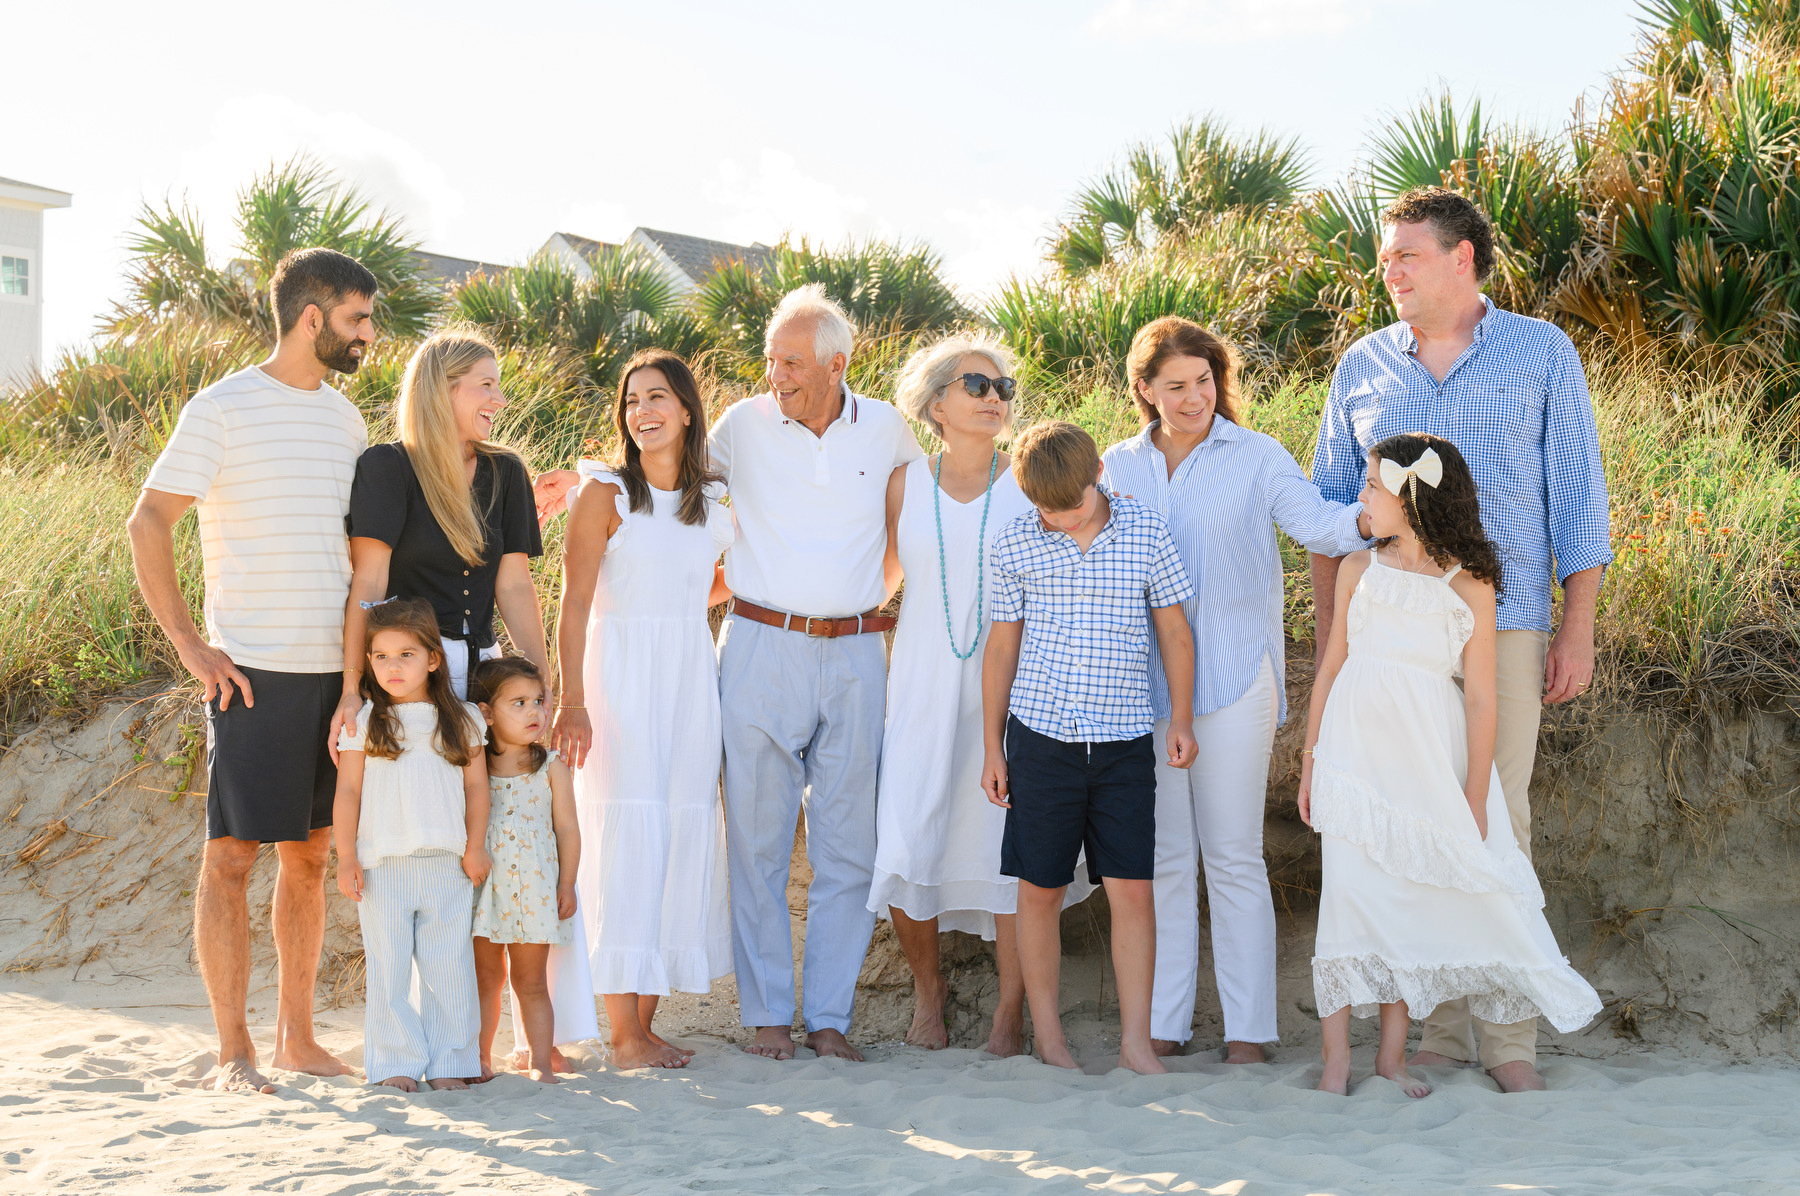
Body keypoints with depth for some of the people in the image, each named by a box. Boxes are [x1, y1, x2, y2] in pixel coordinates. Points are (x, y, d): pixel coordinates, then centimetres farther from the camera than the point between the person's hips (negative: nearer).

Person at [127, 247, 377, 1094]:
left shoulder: (346, 418, 14)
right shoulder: (222, 410, -6)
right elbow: (147, 524, -6)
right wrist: (187, 643, -11)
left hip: (336, 673, 7)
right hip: (253, 673, -6)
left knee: (310, 855, 11)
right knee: (231, 856, -2)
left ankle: (297, 1036, 19)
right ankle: (233, 1050, 3)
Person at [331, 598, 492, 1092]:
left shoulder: (462, 720, 7)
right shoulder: (362, 722, 2)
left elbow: (476, 786, 10)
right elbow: (348, 791, 1)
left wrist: (475, 847, 3)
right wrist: (346, 857, -4)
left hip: (447, 865, 1)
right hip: (382, 865, -1)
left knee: (450, 967, 2)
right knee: (388, 968, 1)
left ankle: (448, 1064, 10)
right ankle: (396, 1064, 9)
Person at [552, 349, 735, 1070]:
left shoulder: (712, 502, 12)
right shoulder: (606, 493, -2)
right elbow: (573, 604, -9)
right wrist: (572, 703, -16)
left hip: (691, 683, 5)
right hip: (620, 681, -5)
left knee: (682, 836, 2)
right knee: (627, 834, -9)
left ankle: (646, 1024, 9)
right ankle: (625, 1036, -6)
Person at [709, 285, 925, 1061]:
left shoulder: (884, 429, 5)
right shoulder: (743, 425, 1)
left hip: (854, 654, 2)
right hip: (762, 651, -1)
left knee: (848, 845, 2)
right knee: (758, 840, -1)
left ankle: (829, 1017, 10)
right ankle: (766, 1015, 7)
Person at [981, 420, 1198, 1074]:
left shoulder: (1146, 532, -1)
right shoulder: (1016, 544, 0)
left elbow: (1174, 630, 8)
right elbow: (1002, 645, 8)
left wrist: (1182, 719, 3)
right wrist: (992, 746, 10)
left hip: (1124, 742, 0)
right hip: (1041, 738, 0)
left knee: (1133, 891, -2)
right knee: (1039, 891, 5)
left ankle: (1136, 1041, 7)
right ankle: (1049, 1039, 18)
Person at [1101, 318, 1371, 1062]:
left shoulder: (1255, 457, 1)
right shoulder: (1119, 467, 12)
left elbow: (1317, 522, -15)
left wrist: (1372, 515, -32)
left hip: (1232, 683, -3)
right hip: (1145, 686, 3)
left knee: (1233, 856, -1)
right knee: (1162, 857, 7)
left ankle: (1246, 1029, 5)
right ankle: (1162, 1024, 14)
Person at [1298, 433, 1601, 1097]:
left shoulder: (1470, 587, -5)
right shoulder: (1358, 571, 5)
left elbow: (1481, 698, -4)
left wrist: (1475, 798, -6)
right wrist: (1310, 759, 10)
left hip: (1428, 756, -2)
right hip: (1357, 744, 2)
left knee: (1406, 896, 5)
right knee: (1348, 889, -2)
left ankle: (1393, 1051, 16)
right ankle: (1336, 1058, 3)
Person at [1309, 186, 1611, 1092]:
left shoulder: (1542, 354, 6)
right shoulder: (1363, 367, 13)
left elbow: (1577, 499, 5)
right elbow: (1329, 509, 16)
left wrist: (1578, 629, -1)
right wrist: (1327, 637, 10)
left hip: (1503, 626, -2)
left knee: (1497, 824, -6)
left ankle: (1509, 1040, 1)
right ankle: (1441, 1029, 9)